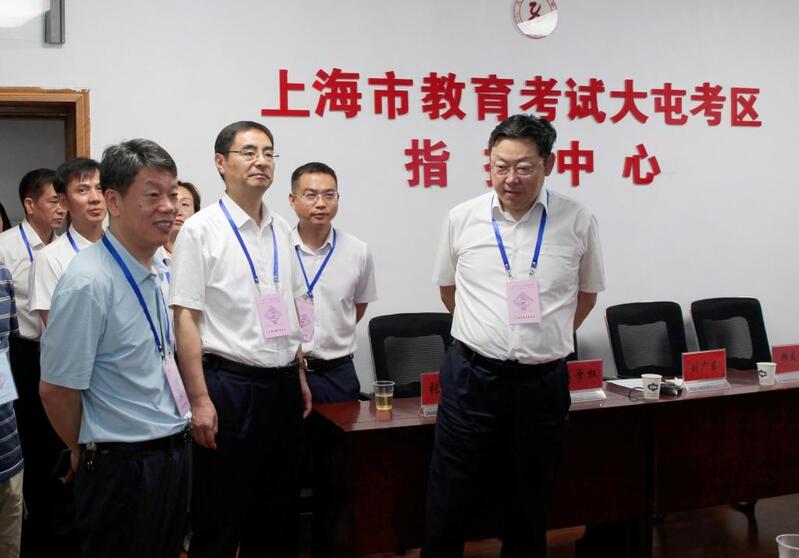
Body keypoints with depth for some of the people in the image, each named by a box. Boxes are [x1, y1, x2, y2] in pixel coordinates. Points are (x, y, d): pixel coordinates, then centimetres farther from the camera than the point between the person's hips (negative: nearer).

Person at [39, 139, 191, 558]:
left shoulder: (156, 271, 5)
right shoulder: (89, 283, -21)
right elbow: (56, 389, -16)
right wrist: (89, 454, -1)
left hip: (174, 455, 8)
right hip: (124, 468, -8)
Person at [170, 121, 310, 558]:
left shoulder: (280, 230, 10)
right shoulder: (201, 230, -8)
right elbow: (185, 319, -12)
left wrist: (300, 376, 15)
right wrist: (199, 399, -16)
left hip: (283, 385, 6)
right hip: (229, 386, -6)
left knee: (279, 514, 16)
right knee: (220, 521, 5)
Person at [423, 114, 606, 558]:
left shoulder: (578, 222, -3)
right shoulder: (462, 219, -1)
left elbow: (586, 294, 12)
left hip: (543, 382, 0)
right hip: (471, 376, 0)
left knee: (530, 509, 14)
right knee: (448, 506, 6)